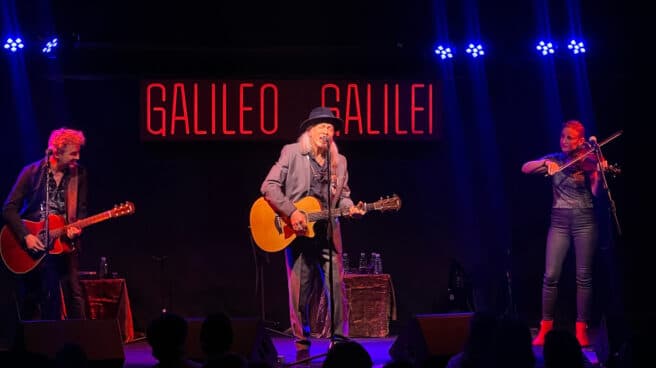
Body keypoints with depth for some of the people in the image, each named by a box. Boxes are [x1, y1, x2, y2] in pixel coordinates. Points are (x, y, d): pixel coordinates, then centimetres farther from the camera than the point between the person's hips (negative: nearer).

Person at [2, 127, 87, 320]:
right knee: (28, 303, 6)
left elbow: (81, 210, 7)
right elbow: (9, 209, -7)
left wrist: (76, 228, -15)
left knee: (73, 296, -7)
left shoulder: (78, 175, 1)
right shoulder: (32, 172, -6)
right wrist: (26, 236, -17)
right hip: (31, 247, -1)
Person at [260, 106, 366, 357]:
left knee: (337, 288, -3)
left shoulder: (340, 162, 12)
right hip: (297, 233, -3)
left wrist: (351, 209, -7)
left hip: (328, 233, 3)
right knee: (299, 292, 1)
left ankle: (340, 341, 8)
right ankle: (302, 344, 12)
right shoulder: (291, 153, 0)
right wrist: (291, 212, -16)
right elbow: (269, 186, -6)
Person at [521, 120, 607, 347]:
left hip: (584, 220, -2)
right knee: (551, 275, -5)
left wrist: (600, 174, -30)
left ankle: (581, 329, 5)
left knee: (584, 276, -1)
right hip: (559, 220, 2)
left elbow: (596, 193, -12)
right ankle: (545, 327, 3)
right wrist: (545, 163, -19)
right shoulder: (554, 159, 8)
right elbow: (525, 169, -2)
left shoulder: (588, 162, 0)